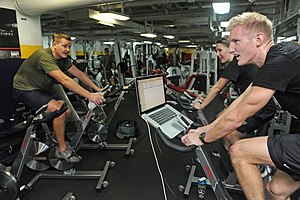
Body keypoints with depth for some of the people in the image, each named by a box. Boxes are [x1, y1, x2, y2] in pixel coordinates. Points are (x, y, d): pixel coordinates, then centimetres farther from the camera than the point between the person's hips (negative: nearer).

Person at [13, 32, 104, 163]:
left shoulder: (62, 58, -2)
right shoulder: (44, 56, -29)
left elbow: (79, 74, -1)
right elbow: (64, 80, -38)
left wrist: (98, 89, -8)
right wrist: (90, 96, -41)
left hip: (41, 89, 8)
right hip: (25, 89, -8)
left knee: (67, 111, -5)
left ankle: (55, 137, 19)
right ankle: (62, 150, -8)